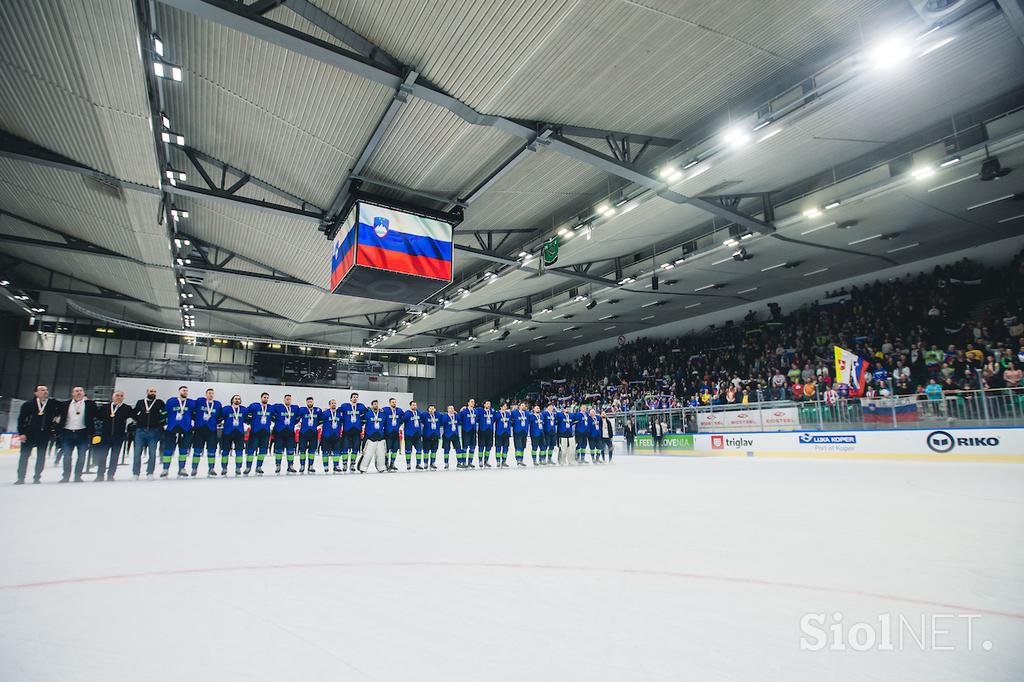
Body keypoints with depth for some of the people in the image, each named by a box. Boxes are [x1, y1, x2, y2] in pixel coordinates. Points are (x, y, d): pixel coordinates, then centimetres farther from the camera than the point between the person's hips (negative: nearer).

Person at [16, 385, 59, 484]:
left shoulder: (54, 403, 2)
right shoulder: (28, 404, 1)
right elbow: (21, 419, 1)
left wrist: (58, 416, 2)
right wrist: (21, 433, -6)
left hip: (45, 434, 1)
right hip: (29, 434, -1)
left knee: (41, 456, 5)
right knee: (24, 455, 1)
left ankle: (37, 477, 16)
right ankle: (20, 478, 11)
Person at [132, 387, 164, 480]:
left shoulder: (159, 402, 7)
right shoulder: (140, 402, 12)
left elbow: (166, 412, 7)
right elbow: (133, 414, 19)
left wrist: (159, 420, 0)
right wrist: (138, 419, 6)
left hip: (154, 431, -2)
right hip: (140, 430, 2)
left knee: (152, 453, -1)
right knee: (137, 452, 0)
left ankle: (150, 473, 5)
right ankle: (135, 473, 6)